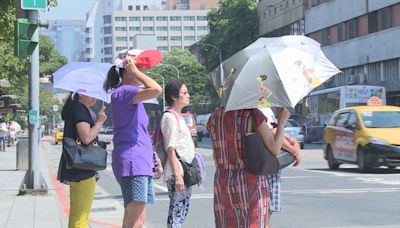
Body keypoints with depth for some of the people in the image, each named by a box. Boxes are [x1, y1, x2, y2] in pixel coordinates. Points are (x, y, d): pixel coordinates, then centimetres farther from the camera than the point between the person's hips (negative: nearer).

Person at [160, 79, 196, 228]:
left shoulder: (179, 116, 18)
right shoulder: (169, 117, -12)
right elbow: (170, 149, -17)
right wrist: (177, 175, -21)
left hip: (186, 171, 10)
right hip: (177, 172, -10)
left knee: (183, 209, 12)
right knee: (176, 210, -8)